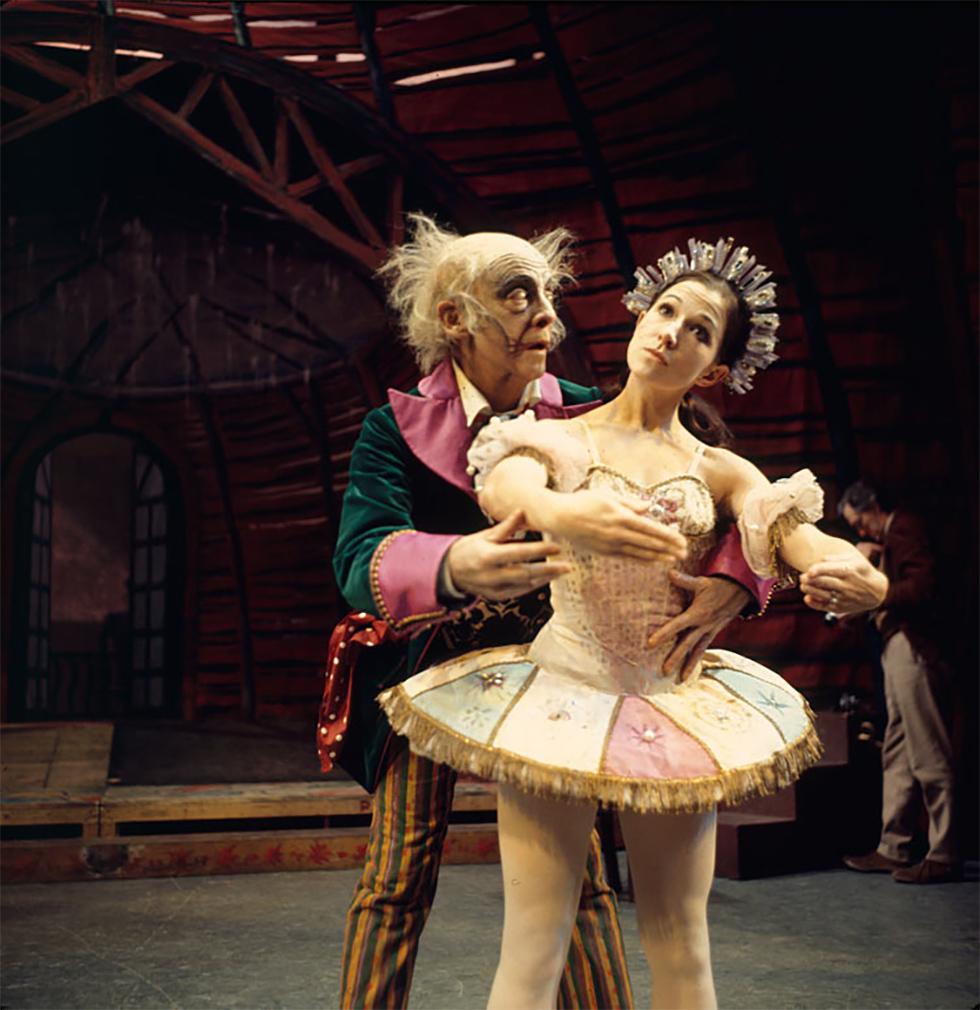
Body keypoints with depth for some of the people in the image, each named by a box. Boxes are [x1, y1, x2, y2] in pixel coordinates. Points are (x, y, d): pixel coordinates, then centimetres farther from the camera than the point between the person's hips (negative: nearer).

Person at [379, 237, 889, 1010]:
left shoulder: (720, 473, 10)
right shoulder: (558, 438, 3)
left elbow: (804, 537, -8)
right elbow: (503, 482, -20)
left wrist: (854, 573, -33)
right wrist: (559, 511, -44)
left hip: (674, 707, 3)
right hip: (560, 693, -3)